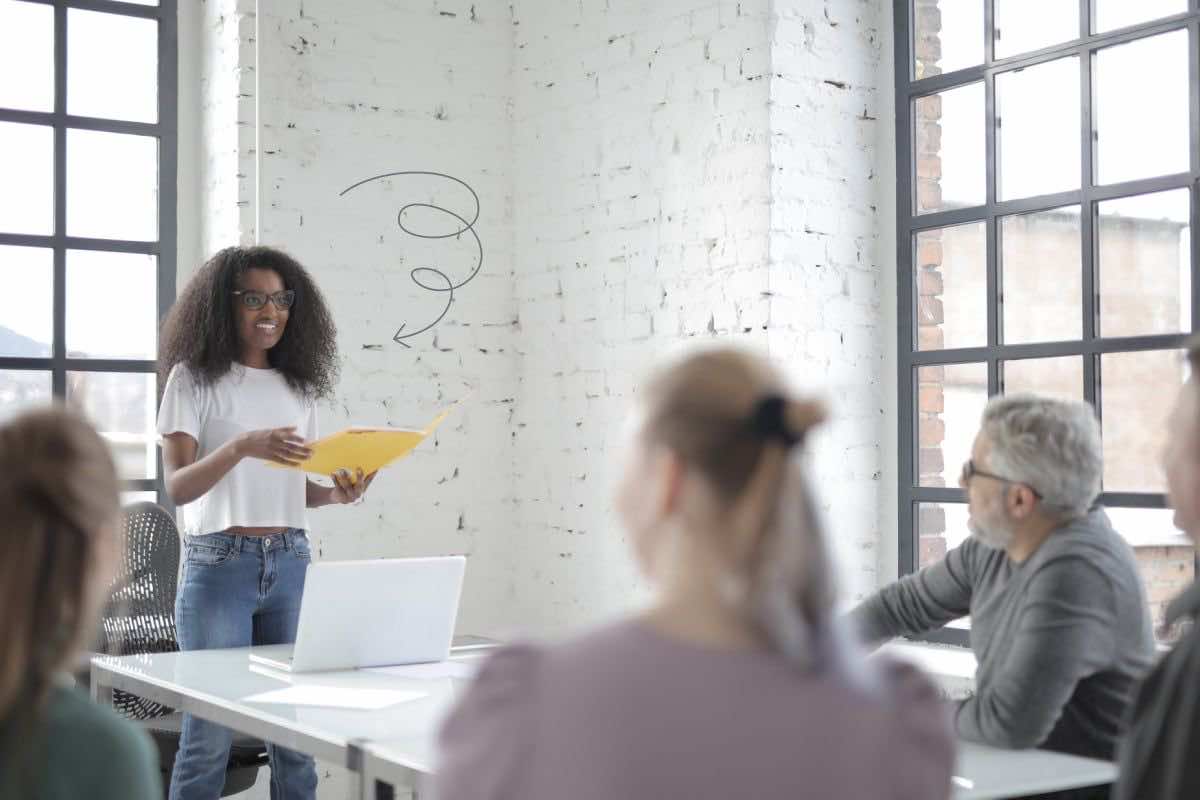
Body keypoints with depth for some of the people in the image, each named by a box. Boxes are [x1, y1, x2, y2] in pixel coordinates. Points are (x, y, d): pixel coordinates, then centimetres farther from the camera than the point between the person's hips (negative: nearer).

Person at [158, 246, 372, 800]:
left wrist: (336, 493, -6)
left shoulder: (298, 384, 12)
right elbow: (177, 487, -10)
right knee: (211, 731, -4)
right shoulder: (194, 378, -2)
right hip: (219, 564, -4)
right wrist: (241, 447, -25)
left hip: (290, 563, 4)